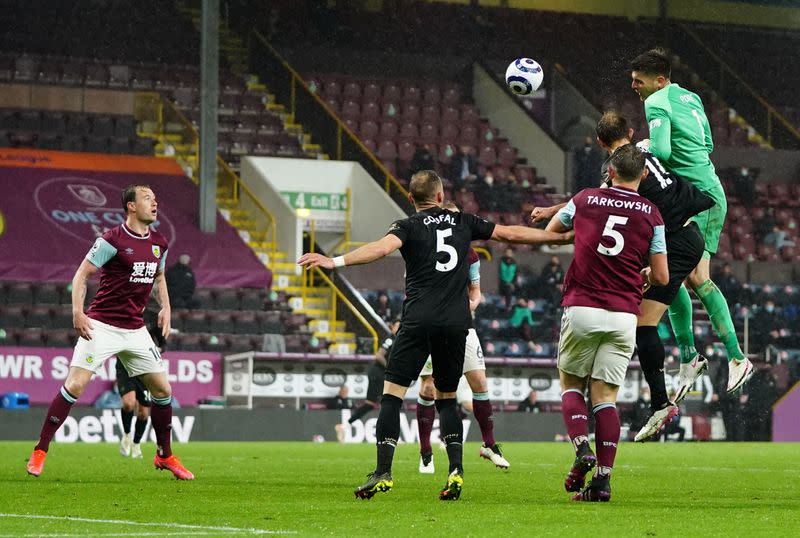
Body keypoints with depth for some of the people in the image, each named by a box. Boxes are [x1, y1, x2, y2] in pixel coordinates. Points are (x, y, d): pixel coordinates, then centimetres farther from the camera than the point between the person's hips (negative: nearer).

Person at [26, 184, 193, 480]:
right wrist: (78, 311, -20)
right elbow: (82, 273, -9)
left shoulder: (159, 243, 8)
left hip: (135, 330, 6)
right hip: (102, 326, -6)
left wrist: (165, 307, 12)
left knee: (162, 389, 5)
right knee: (75, 384, -14)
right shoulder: (113, 240, -12)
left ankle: (165, 456, 22)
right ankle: (39, 452, -6)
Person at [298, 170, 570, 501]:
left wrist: (336, 262, -24)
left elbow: (383, 247, -17)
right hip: (456, 322, 3)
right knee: (447, 398, 15)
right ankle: (455, 470, -2)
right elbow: (512, 234, 21)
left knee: (392, 393, 0)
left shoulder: (409, 226, 4)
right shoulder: (463, 222, 15)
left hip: (419, 321, -3)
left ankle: (383, 472, -11)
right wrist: (562, 237, 33)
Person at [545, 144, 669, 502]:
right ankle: (603, 478, -5)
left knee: (571, 384, 15)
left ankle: (582, 449, -9)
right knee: (605, 396, 3)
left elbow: (550, 231, 22)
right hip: (624, 315, 1)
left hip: (581, 310, -1)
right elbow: (661, 277, 3)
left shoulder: (585, 200, 4)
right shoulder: (651, 215, 3)